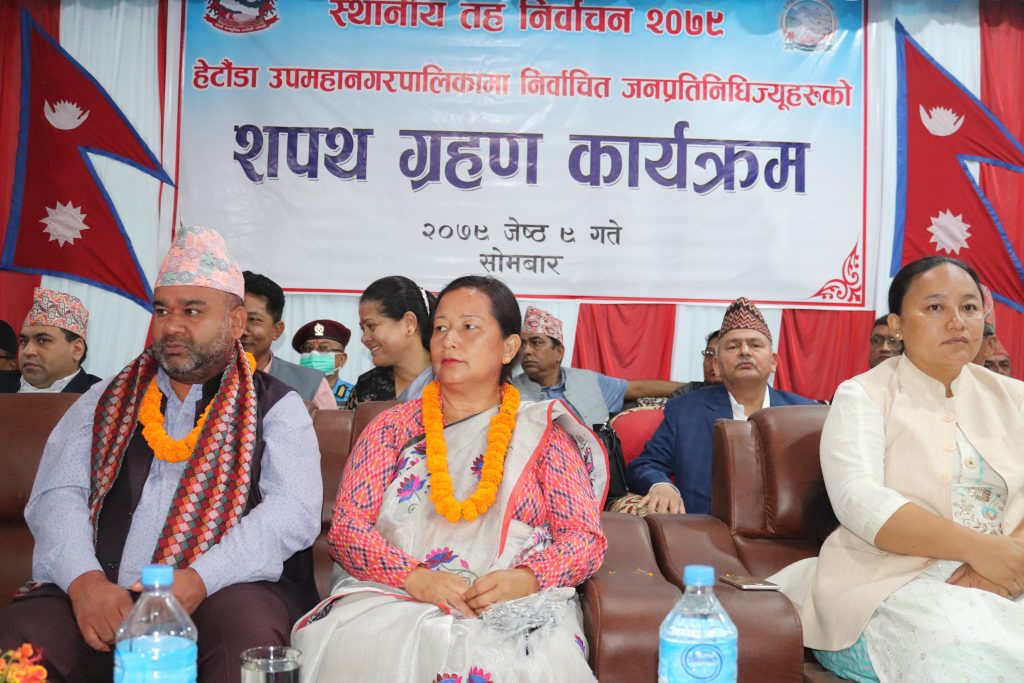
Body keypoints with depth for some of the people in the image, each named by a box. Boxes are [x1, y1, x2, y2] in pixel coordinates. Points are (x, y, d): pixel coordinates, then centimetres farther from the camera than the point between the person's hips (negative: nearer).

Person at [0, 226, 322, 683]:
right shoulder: (105, 401, 19)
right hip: (102, 596, 3)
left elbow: (295, 511, -6)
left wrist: (199, 579, -20)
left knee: (251, 629, -35)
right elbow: (55, 496, 8)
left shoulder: (276, 406, 8)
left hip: (225, 592, -3)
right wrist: (84, 579, -12)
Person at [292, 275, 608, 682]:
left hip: (515, 606, -1)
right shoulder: (392, 429, 16)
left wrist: (525, 579, -14)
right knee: (357, 648, -32)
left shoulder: (542, 432, 13)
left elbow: (584, 537, 7)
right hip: (393, 598, 2)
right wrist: (415, 578, -12)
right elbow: (346, 527, 7)